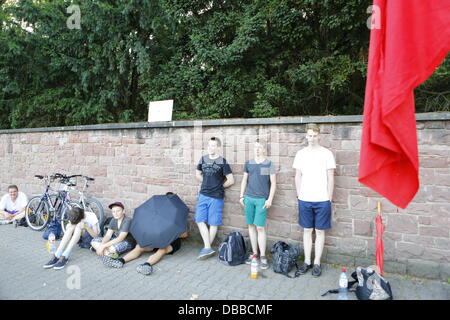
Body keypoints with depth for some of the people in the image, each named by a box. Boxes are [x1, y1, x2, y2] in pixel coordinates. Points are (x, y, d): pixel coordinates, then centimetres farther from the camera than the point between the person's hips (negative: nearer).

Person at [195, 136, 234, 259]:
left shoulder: (222, 162, -10)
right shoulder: (203, 159, 5)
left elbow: (230, 180, -10)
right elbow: (198, 174, 19)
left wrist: (219, 186, 1)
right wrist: (208, 184, 9)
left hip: (216, 197, -5)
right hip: (203, 195, 5)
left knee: (213, 223, 5)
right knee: (200, 220, 2)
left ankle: (207, 247, 18)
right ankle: (207, 248, 7)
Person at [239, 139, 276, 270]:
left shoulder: (269, 164, -1)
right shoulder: (248, 163, 9)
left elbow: (273, 183, -2)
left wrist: (270, 199, -9)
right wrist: (241, 196, 11)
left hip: (262, 199, -4)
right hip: (248, 198, 4)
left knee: (260, 227, -5)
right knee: (251, 226, 9)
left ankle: (263, 257, 6)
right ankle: (254, 253, 21)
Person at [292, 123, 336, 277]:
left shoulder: (327, 153, -1)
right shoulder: (301, 153, 6)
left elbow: (330, 178, 0)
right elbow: (298, 176, 9)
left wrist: (329, 198, -3)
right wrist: (299, 195, 5)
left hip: (322, 200, -2)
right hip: (305, 200, 2)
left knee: (320, 231, 5)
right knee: (307, 230, 10)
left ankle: (317, 263, 17)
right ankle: (307, 261, 22)